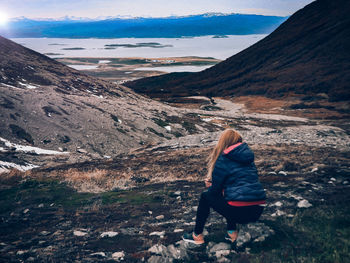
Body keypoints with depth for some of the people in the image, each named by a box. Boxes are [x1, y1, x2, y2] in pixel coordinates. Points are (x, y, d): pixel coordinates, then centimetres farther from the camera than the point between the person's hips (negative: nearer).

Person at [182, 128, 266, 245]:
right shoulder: (248, 157, 16)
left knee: (205, 197, 15)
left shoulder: (223, 159, -5)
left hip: (240, 211, -7)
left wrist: (211, 186, 25)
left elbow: (215, 190, 0)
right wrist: (213, 182, 24)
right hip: (258, 210, 7)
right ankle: (232, 232, 24)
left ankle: (197, 236, 23)